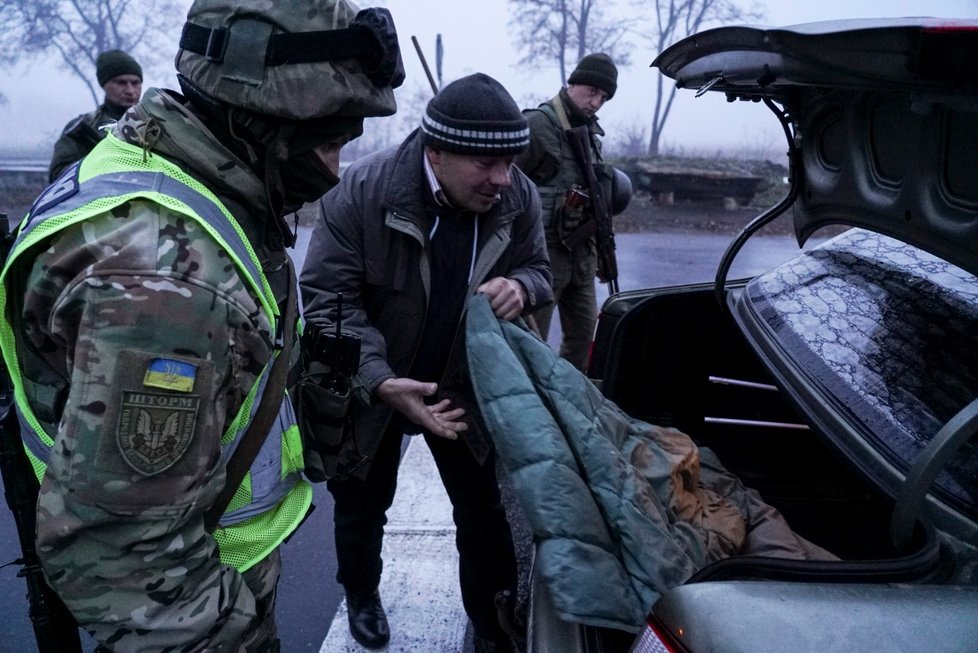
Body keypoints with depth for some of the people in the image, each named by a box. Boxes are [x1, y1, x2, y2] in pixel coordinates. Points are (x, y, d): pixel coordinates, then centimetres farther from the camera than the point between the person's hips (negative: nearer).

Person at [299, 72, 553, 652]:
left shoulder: (519, 198, -15)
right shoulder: (361, 191, -26)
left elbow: (538, 271, 1)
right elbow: (326, 300, -23)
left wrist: (520, 286, -26)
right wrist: (382, 382, -36)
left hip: (467, 385, 2)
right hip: (370, 386, -1)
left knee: (484, 512, 10)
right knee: (362, 506, 19)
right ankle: (362, 597, 49)